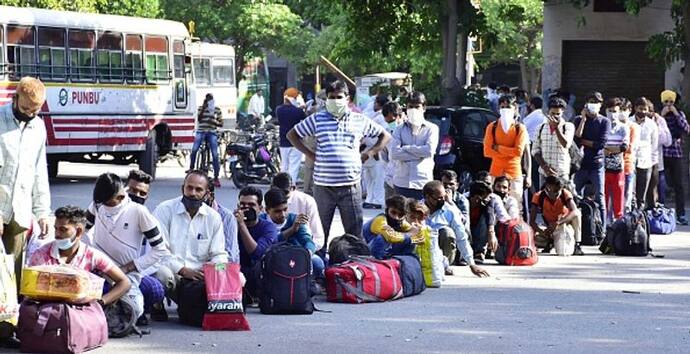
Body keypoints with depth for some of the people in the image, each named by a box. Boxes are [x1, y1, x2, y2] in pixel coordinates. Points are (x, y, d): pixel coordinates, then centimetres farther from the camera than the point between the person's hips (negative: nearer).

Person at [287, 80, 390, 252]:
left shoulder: (359, 121, 9)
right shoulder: (317, 120, 6)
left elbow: (385, 136, 18)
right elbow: (292, 135, 13)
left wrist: (368, 154, 6)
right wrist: (310, 154, 4)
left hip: (351, 185, 0)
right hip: (323, 185, 0)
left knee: (355, 232, 2)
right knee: (320, 232, 4)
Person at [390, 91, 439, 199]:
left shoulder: (431, 128, 5)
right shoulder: (400, 130, 10)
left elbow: (430, 150, -10)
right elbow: (394, 154, -4)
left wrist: (406, 148, -4)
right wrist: (419, 154, -9)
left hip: (423, 182, -2)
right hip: (401, 183, 2)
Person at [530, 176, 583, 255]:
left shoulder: (565, 194, -22)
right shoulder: (539, 196, -20)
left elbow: (574, 212, -40)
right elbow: (532, 221, -23)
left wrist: (557, 223, -54)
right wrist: (542, 232, -43)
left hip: (565, 226, -1)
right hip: (550, 229, 1)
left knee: (577, 213, -31)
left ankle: (577, 246, -24)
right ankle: (549, 242, 4)